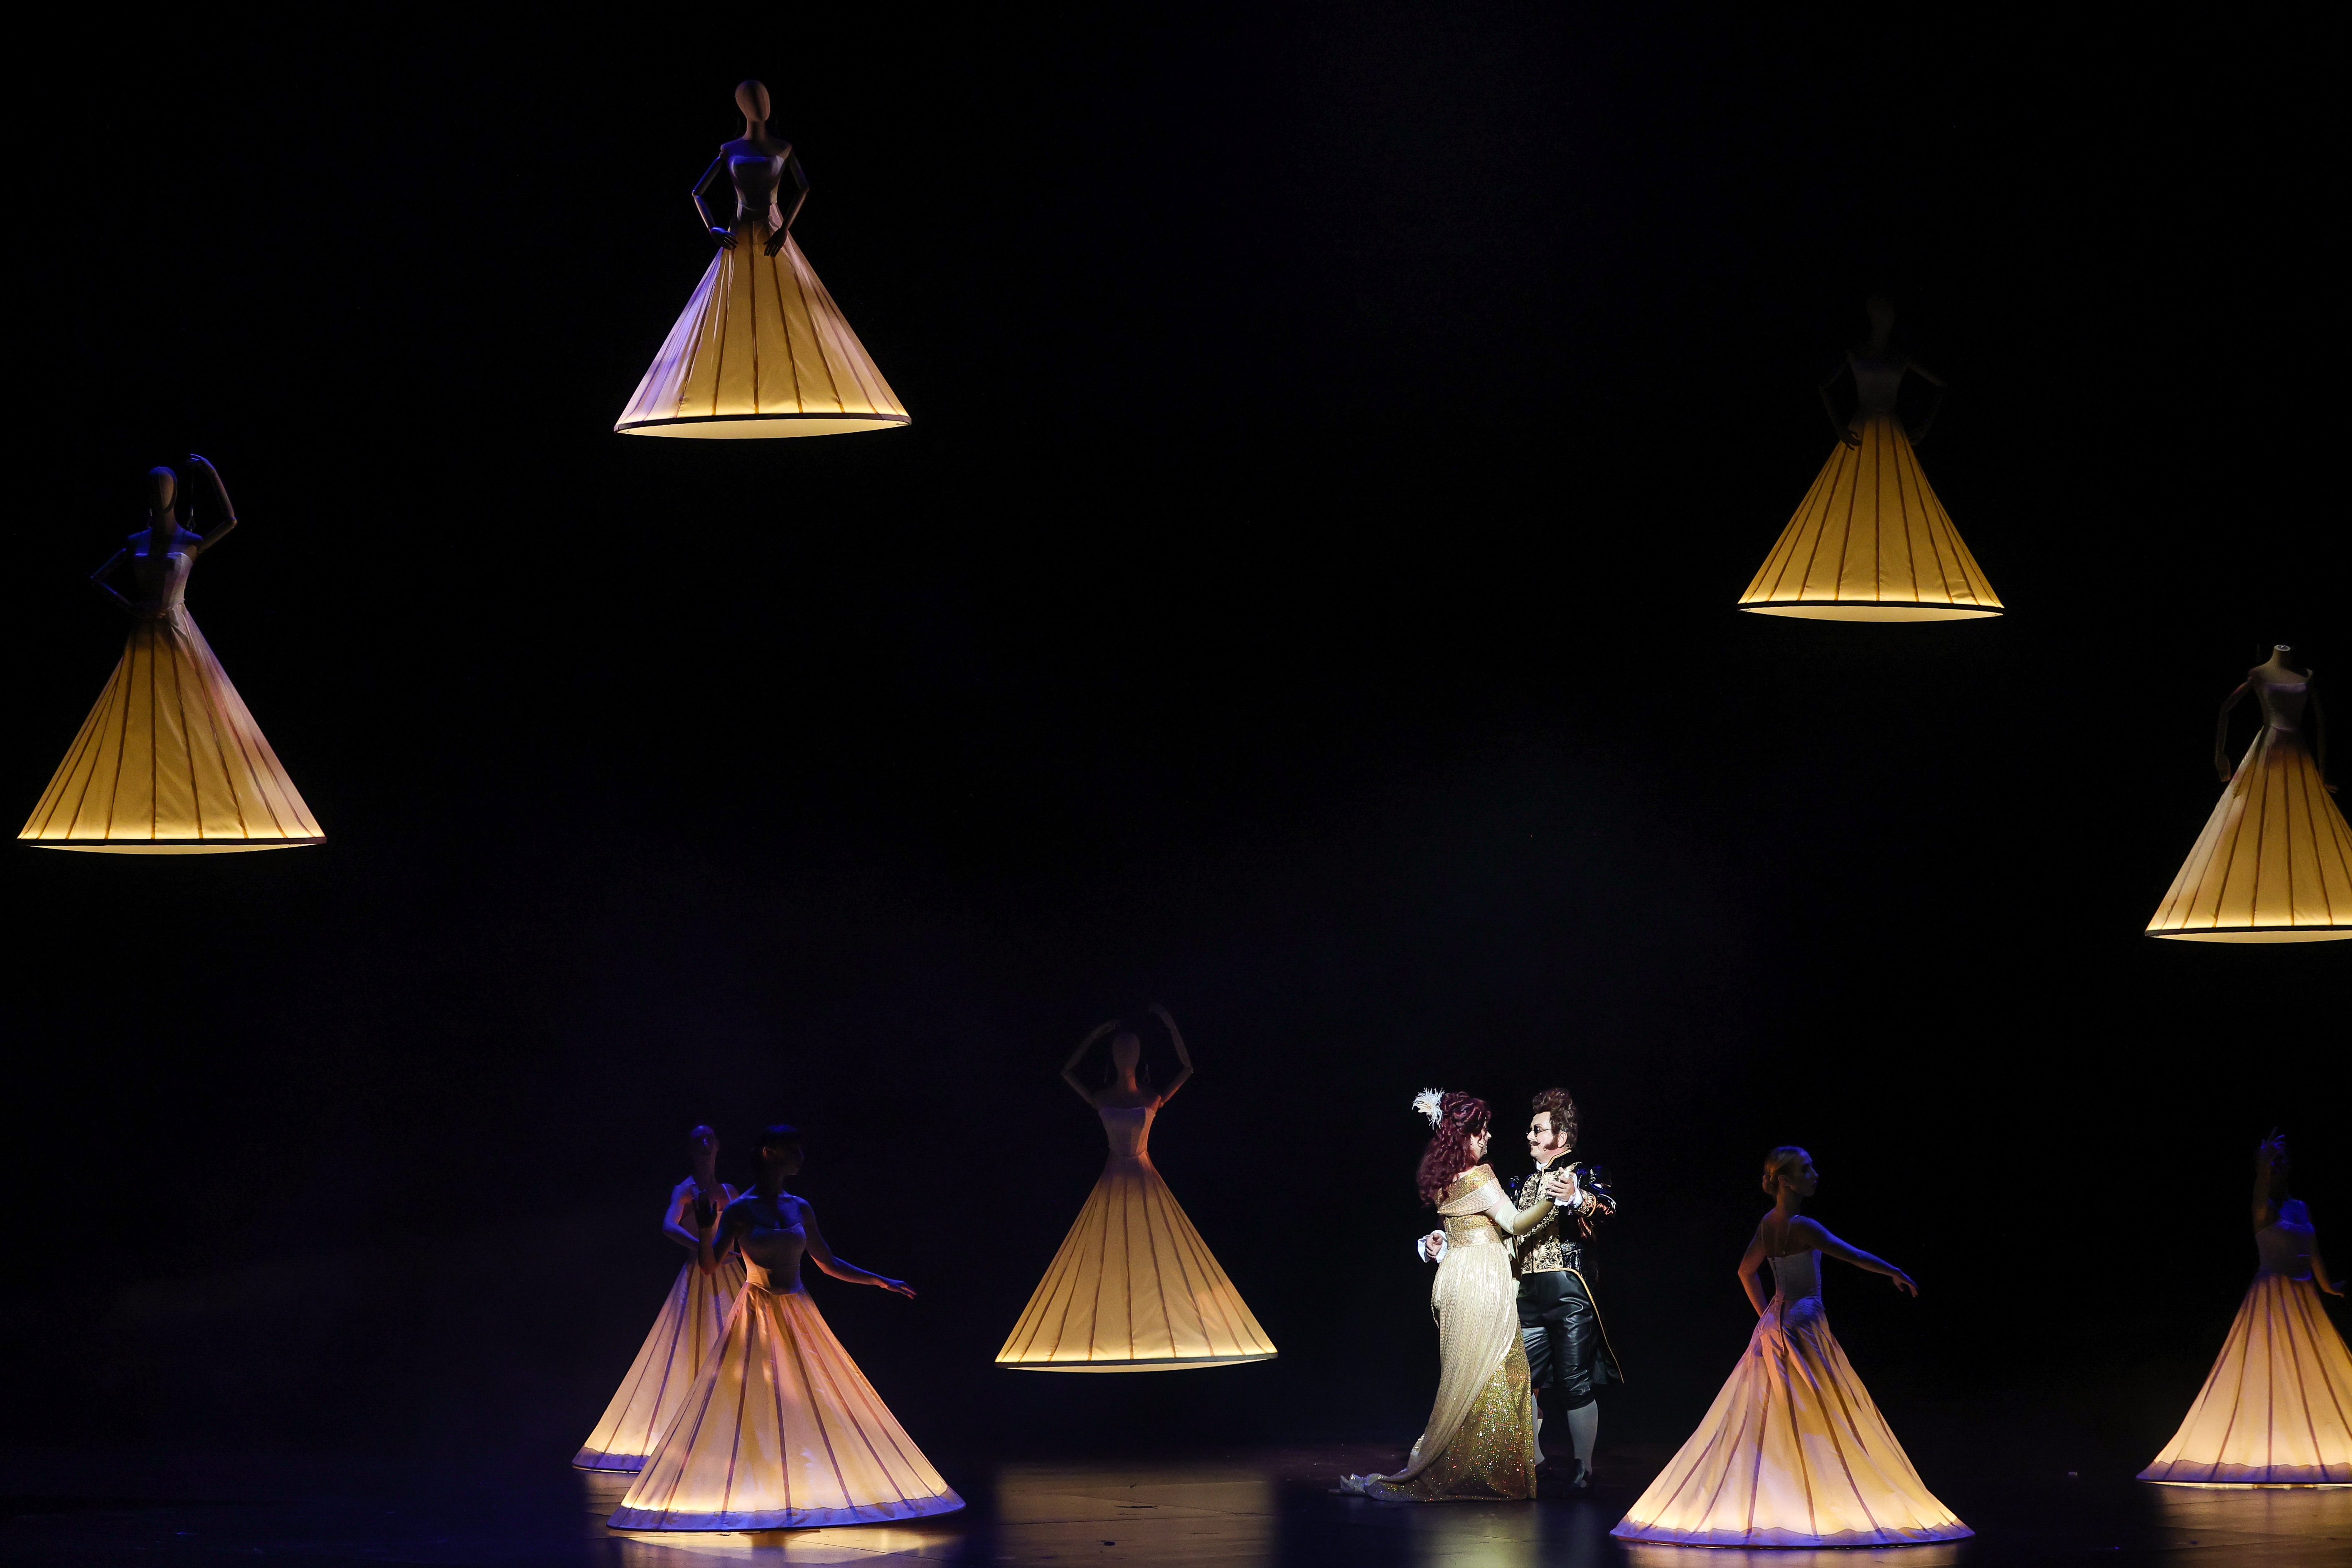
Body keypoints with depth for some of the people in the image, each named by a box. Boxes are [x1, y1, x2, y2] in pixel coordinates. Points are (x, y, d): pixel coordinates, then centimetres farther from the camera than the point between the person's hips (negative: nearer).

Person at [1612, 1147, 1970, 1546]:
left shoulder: (1767, 1224, 9)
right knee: (1817, 1422, -4)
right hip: (1804, 1324, -9)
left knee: (1761, 1422, 10)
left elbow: (1746, 1271, 21)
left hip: (1774, 1324, 9)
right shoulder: (1800, 1228, -17)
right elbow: (1852, 1254, -21)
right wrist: (1896, 1273, -12)